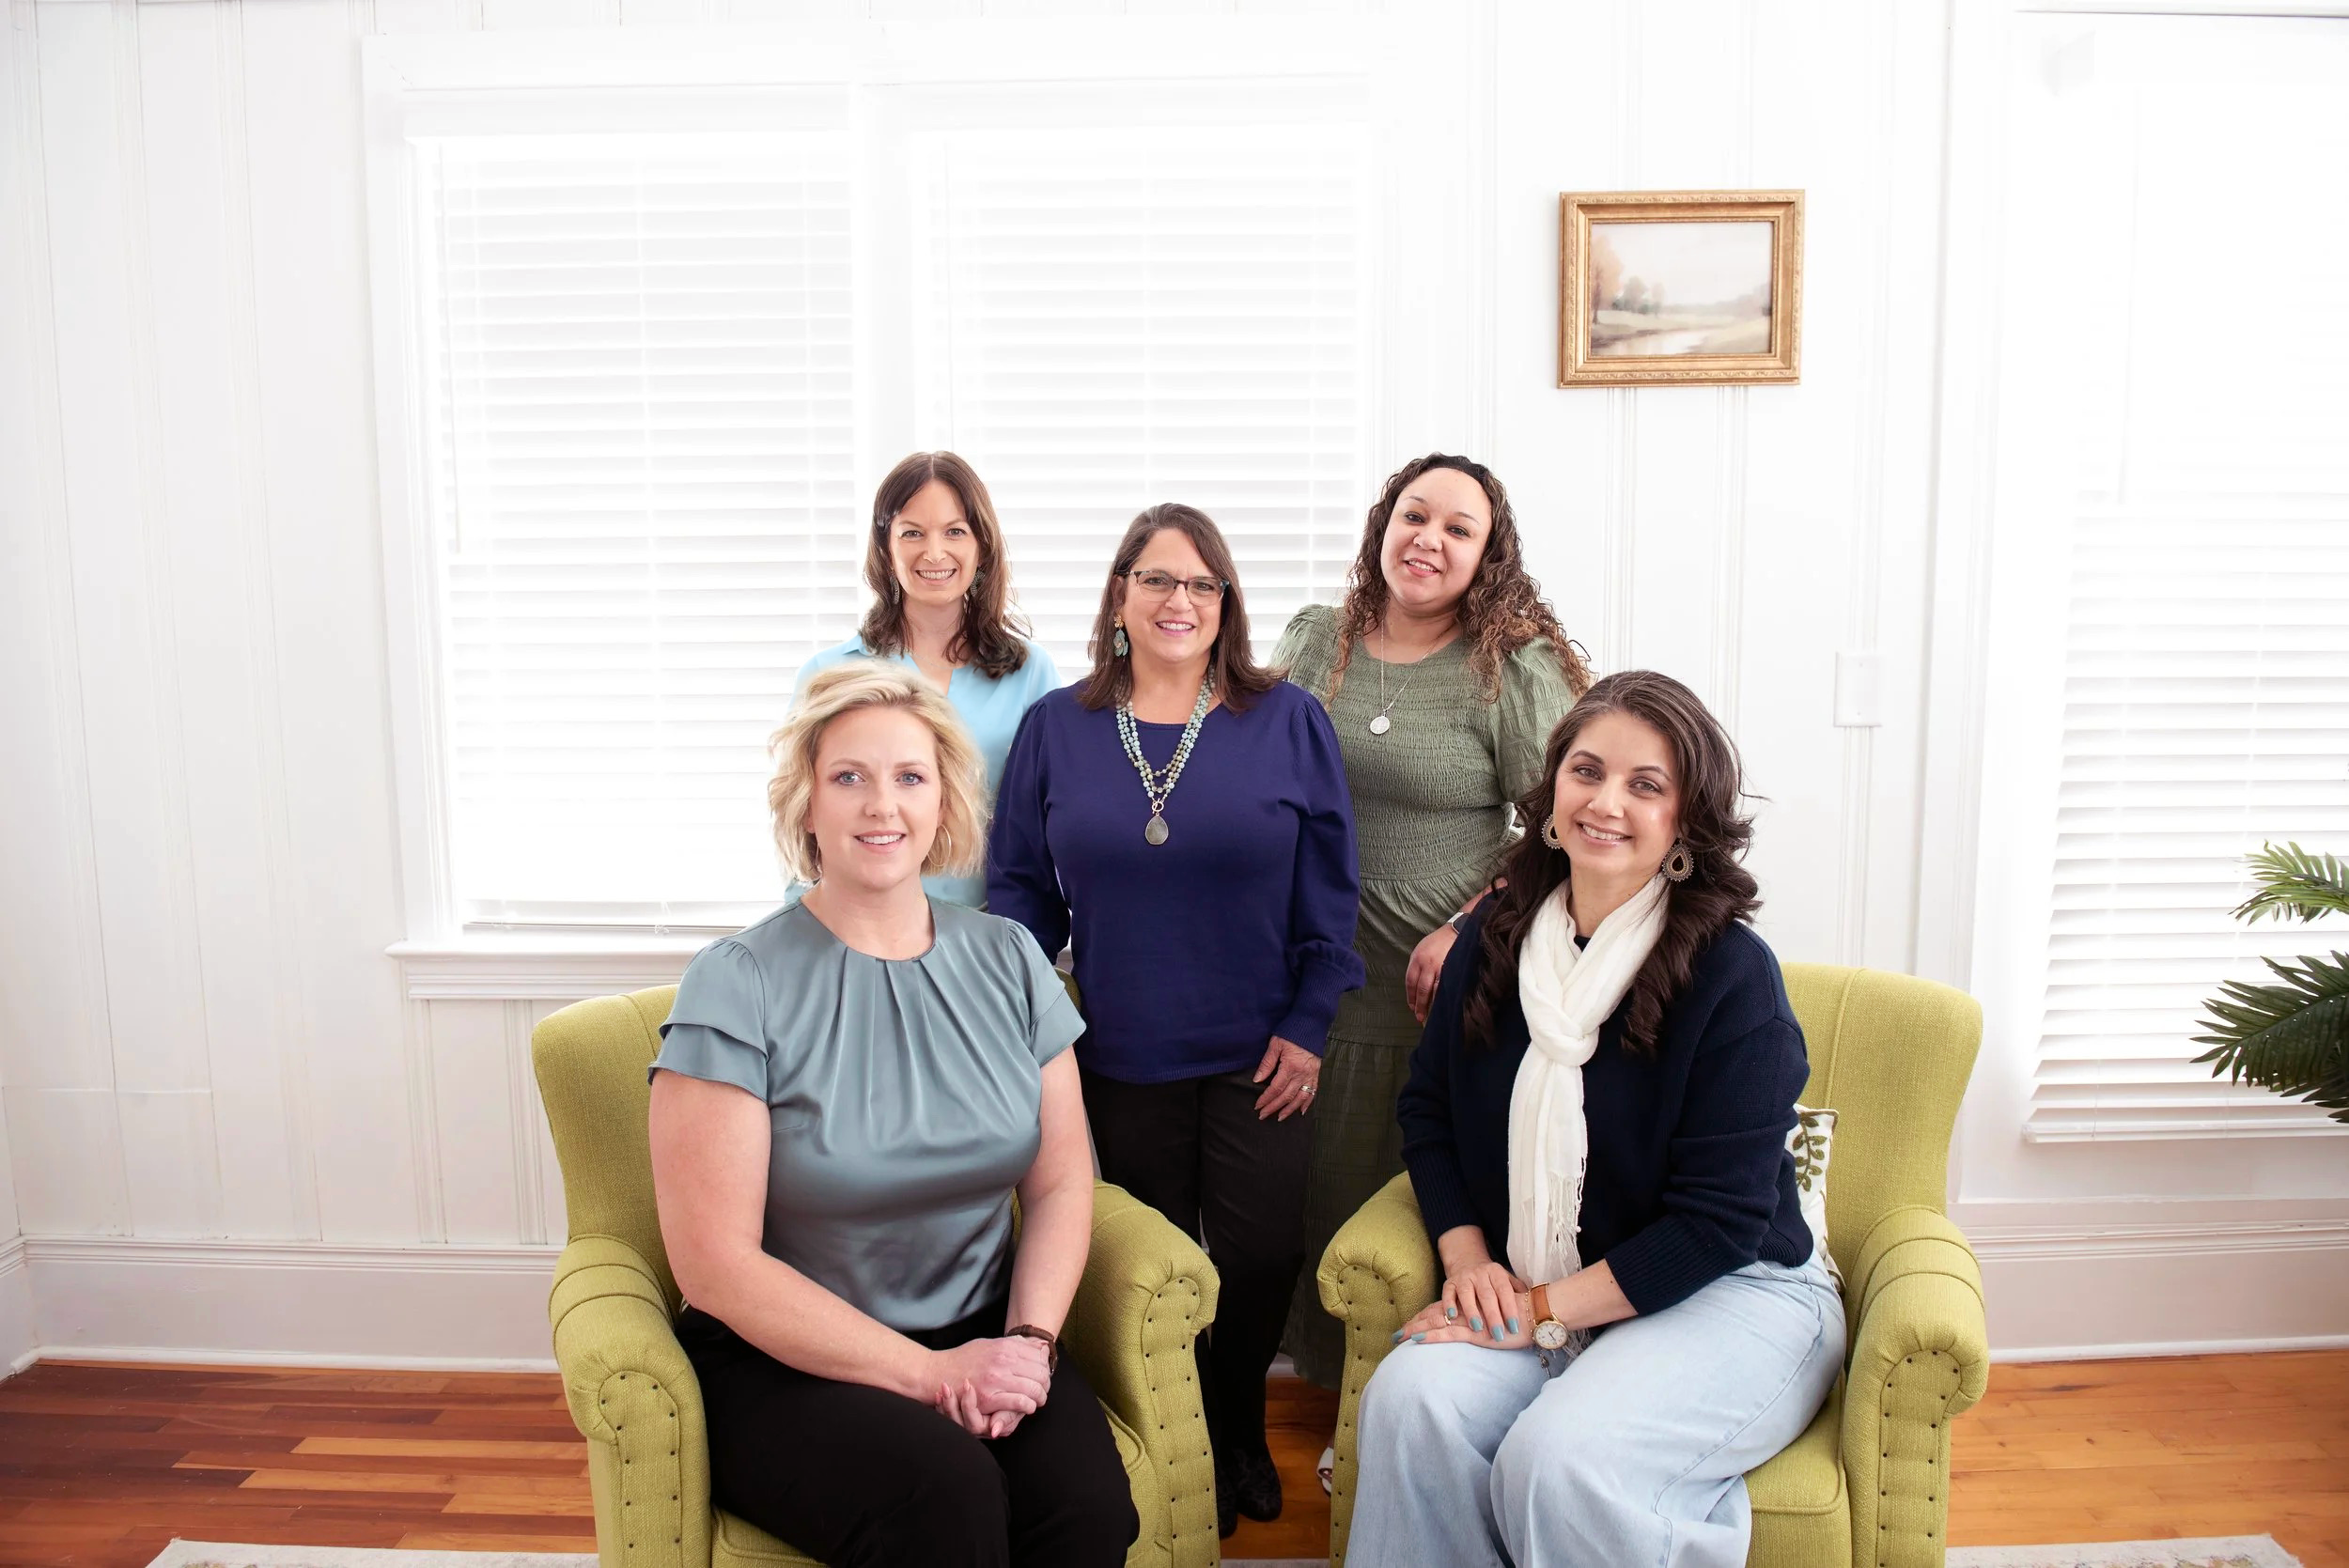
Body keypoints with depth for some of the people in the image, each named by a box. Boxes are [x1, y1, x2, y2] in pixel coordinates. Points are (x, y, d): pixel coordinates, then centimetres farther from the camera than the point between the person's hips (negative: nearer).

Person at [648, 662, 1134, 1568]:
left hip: (980, 1339, 4)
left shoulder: (1009, 963, 5)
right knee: (945, 1493, -32)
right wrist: (929, 1373, -16)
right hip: (783, 1364, -3)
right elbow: (715, 1264, -12)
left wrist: (1028, 1341, -12)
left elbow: (1060, 1185, 6)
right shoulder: (736, 986, -9)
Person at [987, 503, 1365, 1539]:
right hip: (1119, 1063, 1)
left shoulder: (1289, 724, -1)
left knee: (1260, 1260, 2)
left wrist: (1309, 1024, -5)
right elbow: (1018, 886, 5)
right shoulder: (1055, 728, 3)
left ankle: (1242, 1432, 33)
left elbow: (1328, 889, 0)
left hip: (1257, 1062, -1)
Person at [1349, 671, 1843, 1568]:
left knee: (1558, 1457, -31)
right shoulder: (1494, 939, 2)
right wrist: (1467, 1257, -4)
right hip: (1526, 1291, 4)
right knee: (1410, 1400, -25)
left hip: (1729, 1295, -4)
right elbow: (1427, 1110, 12)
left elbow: (1718, 1219, -16)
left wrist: (1546, 1312, -17)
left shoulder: (1733, 976, -14)